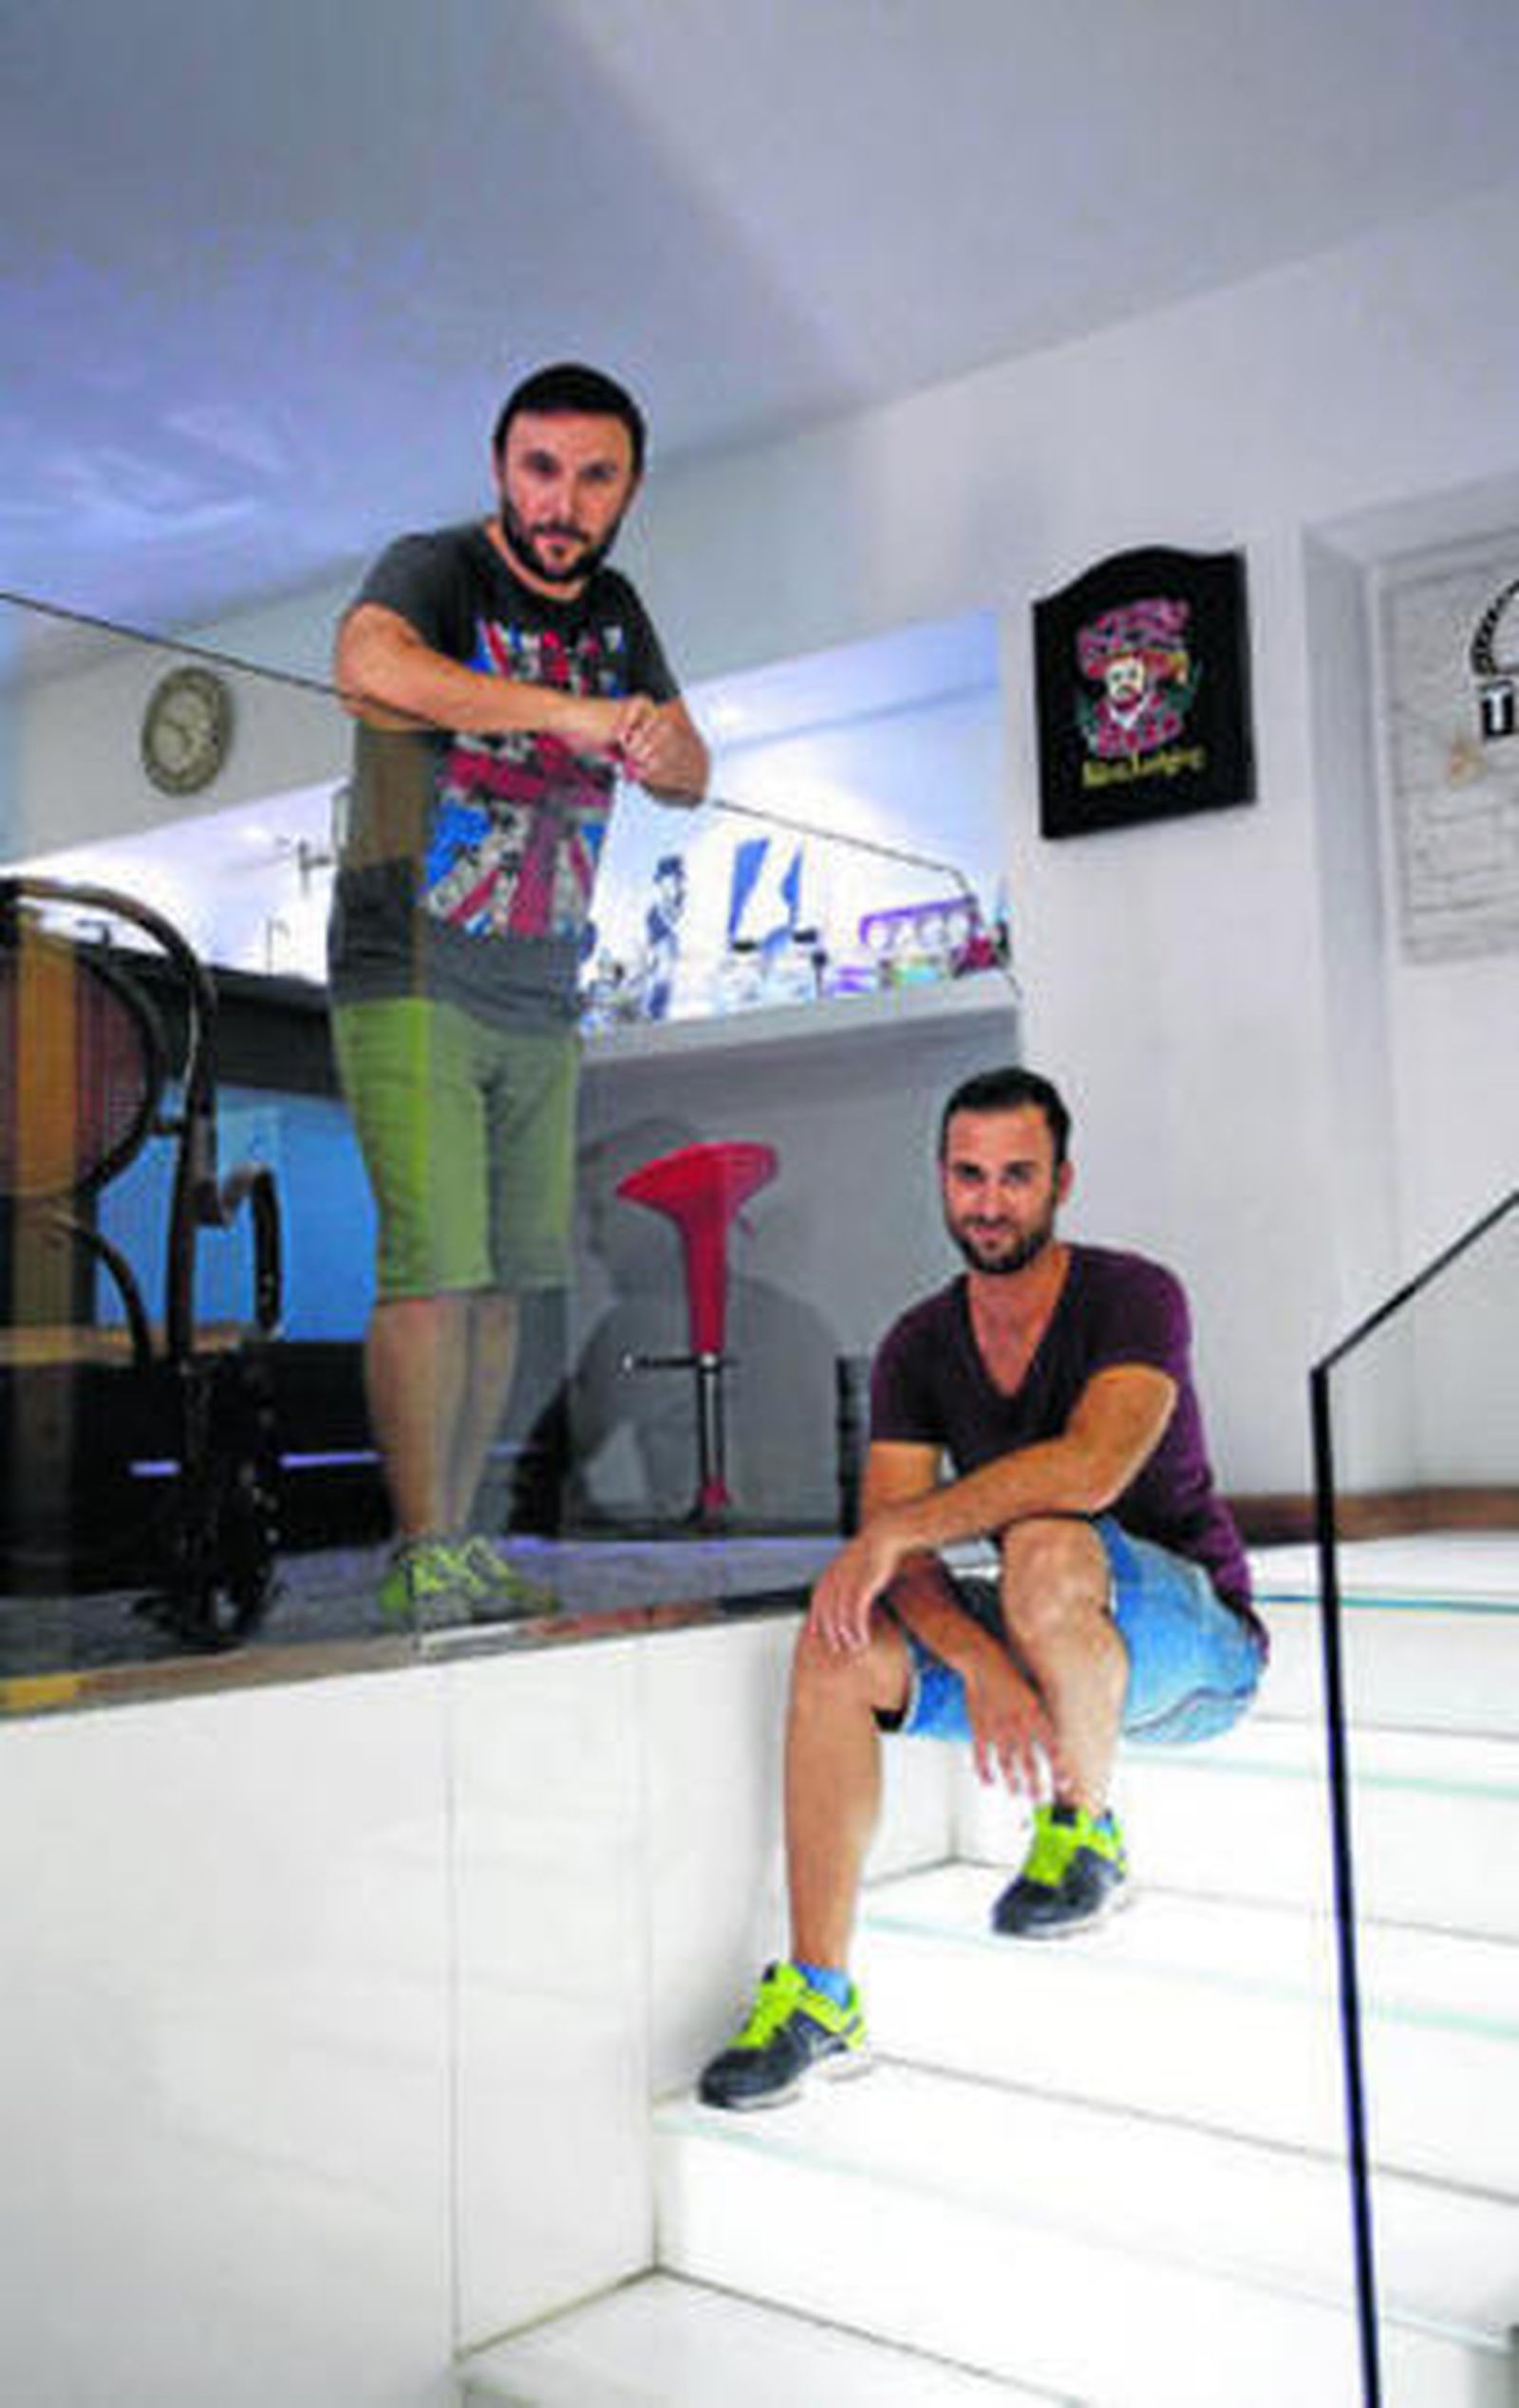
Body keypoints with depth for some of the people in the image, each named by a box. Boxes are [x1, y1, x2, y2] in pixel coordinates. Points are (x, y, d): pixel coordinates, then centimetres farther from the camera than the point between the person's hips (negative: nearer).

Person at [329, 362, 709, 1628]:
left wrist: (662, 741, -9)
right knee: (433, 1268, -13)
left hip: (540, 1002, 7)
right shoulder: (435, 570, -6)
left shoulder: (614, 609, 14)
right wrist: (566, 710, -27)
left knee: (504, 1278, 5)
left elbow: (692, 778, 16)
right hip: (413, 985, -6)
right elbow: (367, 665, -29)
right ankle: (424, 1554, -4)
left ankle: (455, 1549, 13)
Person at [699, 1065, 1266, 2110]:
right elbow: (899, 1550, -10)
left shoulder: (1134, 1297, -15)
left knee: (1045, 1546, -36)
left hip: (1196, 1645, -5)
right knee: (837, 1645, -20)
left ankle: (1087, 1833, -10)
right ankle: (820, 1996, -15)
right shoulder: (918, 1347, 0)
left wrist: (894, 1532, -31)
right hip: (1025, 1644, 5)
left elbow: (1091, 1467, -33)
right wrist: (982, 1667, -29)